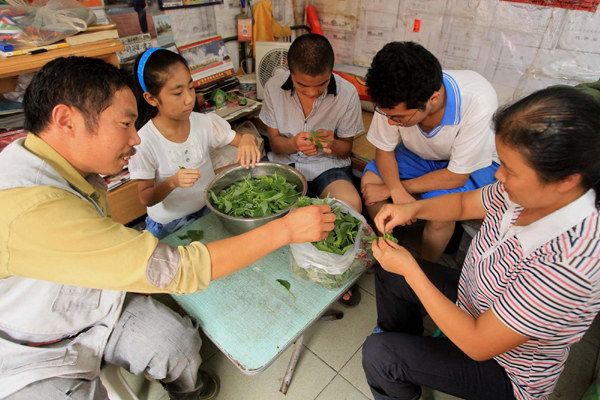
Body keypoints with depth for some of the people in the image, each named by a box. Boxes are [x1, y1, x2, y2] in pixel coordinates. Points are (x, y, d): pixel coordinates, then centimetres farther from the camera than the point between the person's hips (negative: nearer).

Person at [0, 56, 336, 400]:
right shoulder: (28, 210, -39)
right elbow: (177, 270, -39)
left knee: (179, 344, -6)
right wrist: (286, 229, -34)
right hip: (35, 354, -6)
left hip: (93, 303, 7)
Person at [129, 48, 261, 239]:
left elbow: (242, 140, -2)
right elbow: (146, 198, -12)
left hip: (208, 210, 3)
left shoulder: (205, 122, -9)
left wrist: (247, 139, -26)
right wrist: (172, 183, -32)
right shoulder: (144, 141, -17)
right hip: (169, 225, -2)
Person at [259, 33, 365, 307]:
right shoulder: (274, 88, -6)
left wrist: (333, 144, -25)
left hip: (328, 166, -1)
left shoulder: (346, 93, -10)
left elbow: (346, 148, 1)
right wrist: (293, 144, -22)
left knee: (351, 203, -32)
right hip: (285, 162, 2)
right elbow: (274, 141, 3)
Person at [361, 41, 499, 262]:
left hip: (474, 163, -3)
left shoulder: (478, 102, -37)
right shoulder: (396, 99, -28)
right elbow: (384, 150, -12)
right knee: (370, 180, -18)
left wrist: (390, 189, -26)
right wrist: (398, 192, -31)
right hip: (423, 154, 4)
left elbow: (456, 176, -27)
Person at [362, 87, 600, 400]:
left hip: (506, 371, -6)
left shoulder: (566, 265, -41)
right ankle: (405, 343, 40)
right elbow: (463, 203, 1)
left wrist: (410, 269, -28)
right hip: (473, 303, 7)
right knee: (387, 271, 11)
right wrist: (412, 208, -19)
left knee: (376, 355, -10)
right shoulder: (529, 193, -19)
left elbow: (477, 345, -31)